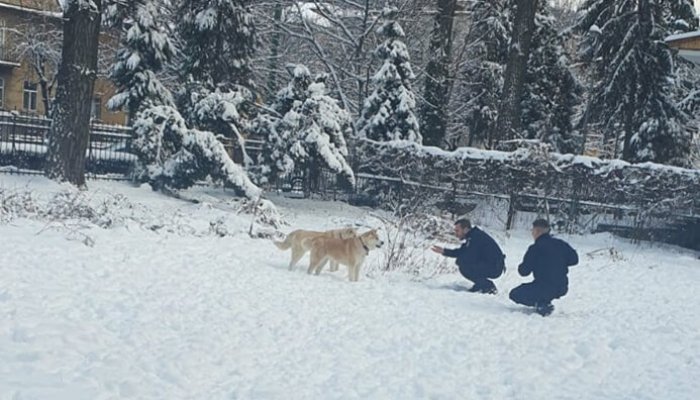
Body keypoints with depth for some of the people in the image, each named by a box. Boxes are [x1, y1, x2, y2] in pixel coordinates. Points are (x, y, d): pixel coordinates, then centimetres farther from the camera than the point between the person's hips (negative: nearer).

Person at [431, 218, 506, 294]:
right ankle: (482, 284, 14)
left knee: (464, 266, -21)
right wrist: (444, 251, 10)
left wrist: (459, 261, -5)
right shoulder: (472, 236, 11)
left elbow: (470, 257, -26)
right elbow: (461, 252, 19)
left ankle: (488, 287, -8)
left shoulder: (476, 236, -21)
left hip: (495, 268, -10)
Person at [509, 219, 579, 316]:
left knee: (514, 294, 10)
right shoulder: (561, 244, 4)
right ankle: (545, 302, 16)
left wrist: (521, 267, 14)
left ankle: (541, 305, -8)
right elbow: (574, 259, 12)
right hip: (562, 289, 7)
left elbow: (524, 271, -10)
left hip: (544, 288, -7)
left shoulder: (535, 248, -12)